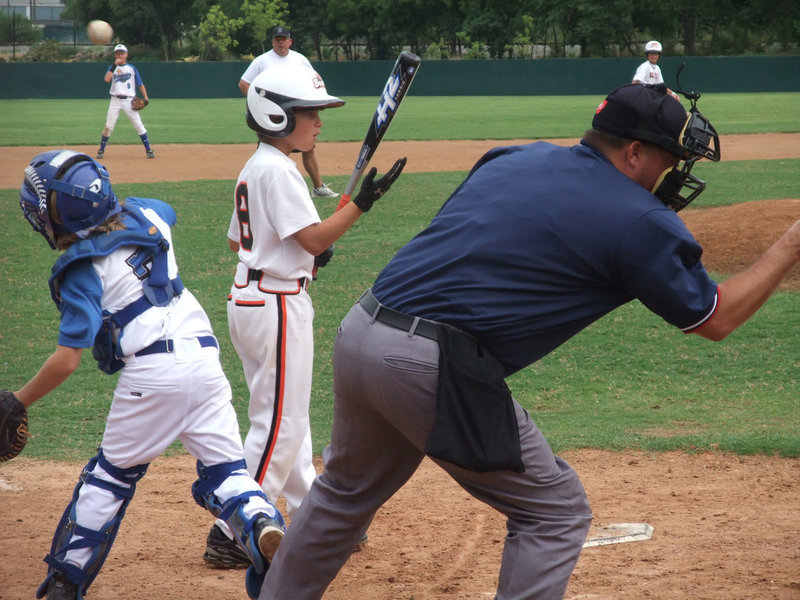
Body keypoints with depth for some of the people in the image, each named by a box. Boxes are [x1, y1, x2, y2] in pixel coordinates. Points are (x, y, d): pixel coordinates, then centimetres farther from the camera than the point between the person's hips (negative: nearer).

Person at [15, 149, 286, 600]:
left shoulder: (82, 271, -6)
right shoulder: (144, 214, 10)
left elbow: (67, 361, -11)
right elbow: (168, 213, 39)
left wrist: (18, 402, 1)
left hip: (152, 371, -5)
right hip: (204, 355, 5)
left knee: (111, 476, 11)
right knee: (224, 471, 6)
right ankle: (263, 526, -24)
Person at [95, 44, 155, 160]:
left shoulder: (132, 68, 10)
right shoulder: (112, 68, 9)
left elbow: (140, 84, 9)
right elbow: (107, 79, -11)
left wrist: (145, 97, -3)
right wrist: (114, 65, -13)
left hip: (129, 100, 0)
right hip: (115, 100, 0)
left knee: (138, 124, -6)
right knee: (109, 126, -4)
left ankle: (148, 149, -2)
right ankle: (101, 150, 7)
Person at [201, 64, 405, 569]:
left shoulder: (254, 168, 13)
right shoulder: (278, 171, -17)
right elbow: (314, 238, -22)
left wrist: (304, 253, 13)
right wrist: (362, 203, -24)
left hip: (252, 296, 11)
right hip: (277, 304, -11)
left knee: (286, 416, 17)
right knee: (280, 423, -6)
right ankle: (231, 536, -5)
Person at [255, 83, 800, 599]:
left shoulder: (514, 159, 15)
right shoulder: (640, 222, -4)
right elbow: (714, 319, 5)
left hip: (359, 333, 8)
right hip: (437, 369, -8)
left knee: (348, 490, 30)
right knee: (556, 512, 7)